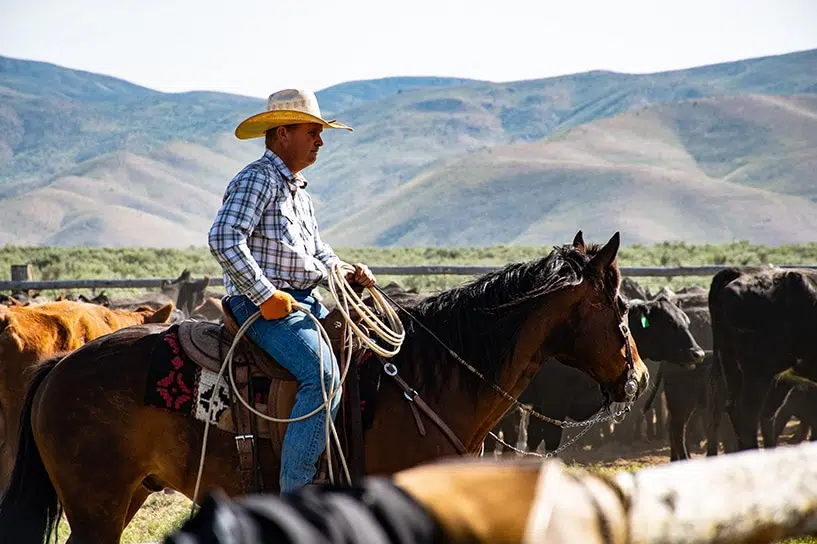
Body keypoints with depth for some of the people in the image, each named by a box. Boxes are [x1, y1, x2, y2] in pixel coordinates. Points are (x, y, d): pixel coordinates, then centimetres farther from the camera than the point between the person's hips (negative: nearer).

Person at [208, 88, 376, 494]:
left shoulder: (299, 191, 22)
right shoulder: (257, 179, -9)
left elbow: (317, 251, 31)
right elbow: (224, 240, -21)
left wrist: (347, 275, 9)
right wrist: (266, 296, -23)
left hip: (304, 302, 10)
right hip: (262, 306, -10)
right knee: (323, 374, -28)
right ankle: (295, 495, -27)